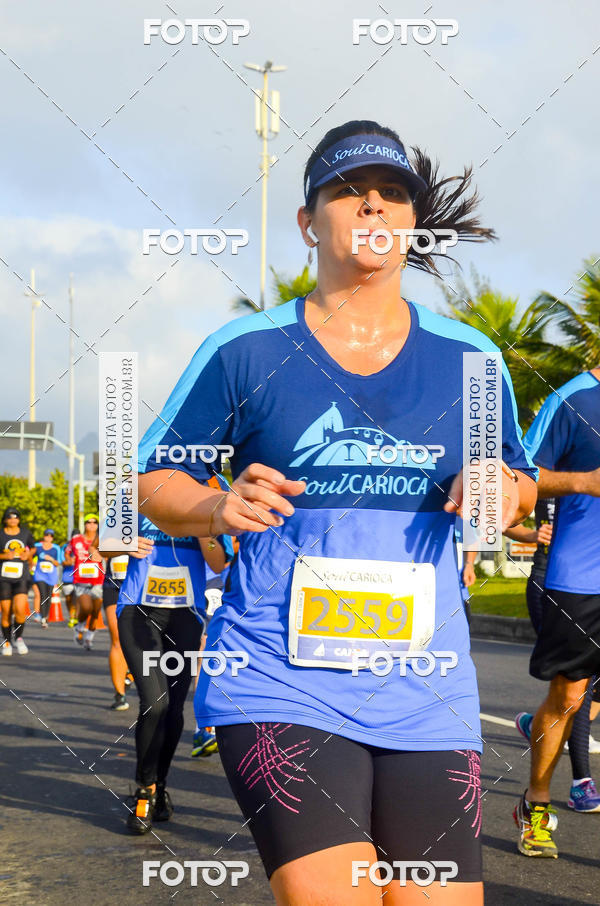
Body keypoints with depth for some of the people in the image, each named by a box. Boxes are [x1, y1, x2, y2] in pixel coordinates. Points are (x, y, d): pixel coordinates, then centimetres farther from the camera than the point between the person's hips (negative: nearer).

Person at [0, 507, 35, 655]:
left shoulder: (25, 533, 7)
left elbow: (32, 548, 22)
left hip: (21, 578, 1)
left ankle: (18, 638, 8)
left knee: (20, 610, -15)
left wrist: (28, 555, 2)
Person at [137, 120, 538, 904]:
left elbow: (520, 486, 21)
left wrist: (504, 486, -3)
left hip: (427, 697, 3)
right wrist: (218, 508, -12)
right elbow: (154, 481, 9)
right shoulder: (243, 351, 3)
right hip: (281, 684, -3)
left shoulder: (468, 358, 10)